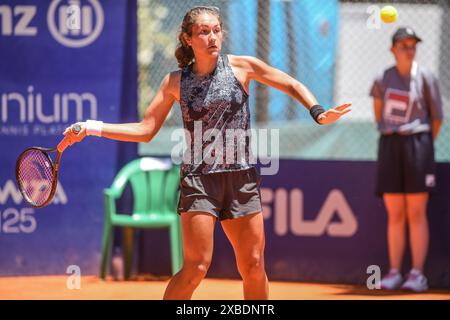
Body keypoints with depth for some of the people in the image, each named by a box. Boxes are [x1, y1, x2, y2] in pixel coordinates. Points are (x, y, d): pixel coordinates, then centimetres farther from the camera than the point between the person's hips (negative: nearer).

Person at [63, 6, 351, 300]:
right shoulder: (176, 82, 3)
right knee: (196, 268, -12)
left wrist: (318, 112, -6)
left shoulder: (242, 66, 2)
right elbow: (146, 130, 5)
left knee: (254, 267, 4)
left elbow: (293, 86, 11)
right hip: (199, 179, -2)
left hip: (242, 178, 2)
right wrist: (92, 128, -3)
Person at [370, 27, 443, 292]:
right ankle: (394, 273, 8)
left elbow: (437, 117, 2)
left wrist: (424, 146, 8)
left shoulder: (425, 78, -3)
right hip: (390, 146, 3)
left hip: (417, 143, -3)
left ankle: (418, 274, -4)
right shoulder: (383, 79, 5)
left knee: (416, 213, -4)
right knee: (395, 215, 5)